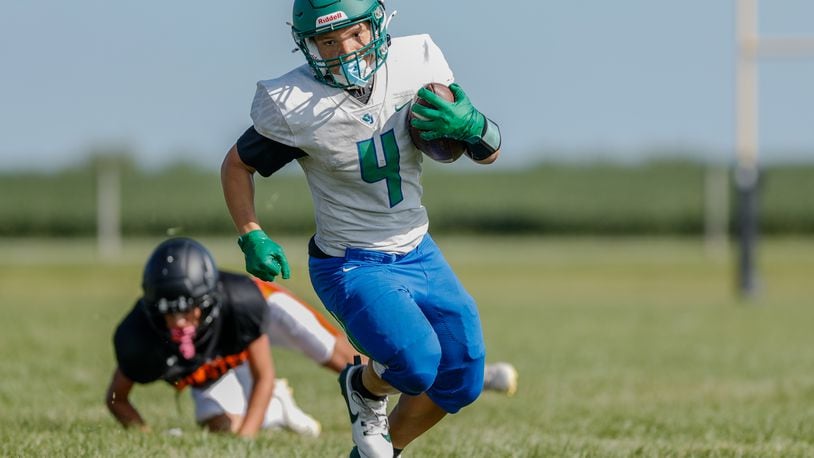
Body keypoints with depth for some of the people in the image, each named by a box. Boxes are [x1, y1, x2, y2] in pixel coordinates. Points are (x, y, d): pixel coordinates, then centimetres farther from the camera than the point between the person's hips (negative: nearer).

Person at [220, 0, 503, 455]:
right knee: (415, 364, -27)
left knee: (461, 384, 8)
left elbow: (491, 150, -2)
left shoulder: (417, 64, -10)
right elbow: (237, 166, -1)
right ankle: (364, 387, 10)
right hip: (351, 265, -5)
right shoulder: (294, 107, -20)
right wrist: (253, 239, -13)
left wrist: (470, 126, -24)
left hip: (419, 254, 5)